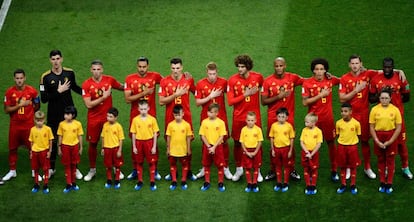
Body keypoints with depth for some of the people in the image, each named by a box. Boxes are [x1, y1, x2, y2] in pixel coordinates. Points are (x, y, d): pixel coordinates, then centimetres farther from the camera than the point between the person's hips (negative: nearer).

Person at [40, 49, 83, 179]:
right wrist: (58, 91, -19)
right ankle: (51, 168, 21)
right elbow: (43, 99, -13)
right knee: (53, 141, 7)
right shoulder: (46, 77, -9)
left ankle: (75, 168, 16)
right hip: (54, 115, -2)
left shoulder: (69, 73, 0)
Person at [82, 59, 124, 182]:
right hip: (94, 119, -1)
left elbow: (121, 87, 17)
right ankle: (92, 170, 24)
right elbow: (88, 104, -15)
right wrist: (103, 97, -18)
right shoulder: (86, 84, -10)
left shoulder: (109, 80, -4)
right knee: (93, 143, 8)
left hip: (108, 117, 1)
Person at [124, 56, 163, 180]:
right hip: (135, 116, 0)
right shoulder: (130, 79, -2)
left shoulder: (154, 76, -1)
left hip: (151, 115, 0)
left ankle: (155, 170, 12)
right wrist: (144, 93, -17)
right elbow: (127, 99, -9)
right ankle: (135, 170, 17)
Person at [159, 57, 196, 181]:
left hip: (186, 117, 0)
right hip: (170, 118, 0)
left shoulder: (188, 80, 1)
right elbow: (161, 101, -7)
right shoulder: (165, 82, -3)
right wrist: (176, 94, -15)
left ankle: (189, 171, 15)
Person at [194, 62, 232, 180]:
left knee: (224, 141, 4)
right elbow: (197, 102, -7)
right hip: (206, 118, 0)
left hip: (221, 117, 0)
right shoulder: (200, 84, -6)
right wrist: (211, 96, -15)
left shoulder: (223, 82, -4)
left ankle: (226, 168, 15)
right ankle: (204, 168, 21)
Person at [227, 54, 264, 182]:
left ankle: (258, 171, 18)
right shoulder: (232, 80, -7)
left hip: (254, 116, 0)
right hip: (238, 117, 0)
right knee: (237, 143, 8)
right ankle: (239, 169, 26)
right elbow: (230, 102, -9)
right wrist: (245, 95, -17)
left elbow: (262, 87, 20)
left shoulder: (258, 77, -4)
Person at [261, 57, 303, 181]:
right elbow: (263, 101, -4)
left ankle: (292, 170, 17)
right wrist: (278, 97, -16)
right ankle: (272, 170, 17)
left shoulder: (293, 78, -1)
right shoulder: (268, 81, -4)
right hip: (273, 117, 0)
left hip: (289, 116, 1)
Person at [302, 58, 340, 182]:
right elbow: (305, 102, -11)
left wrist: (332, 77, 1)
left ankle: (334, 170, 18)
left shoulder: (330, 80, 0)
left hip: (328, 117, 2)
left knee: (331, 142, 8)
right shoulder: (307, 83, -6)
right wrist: (320, 95, -16)